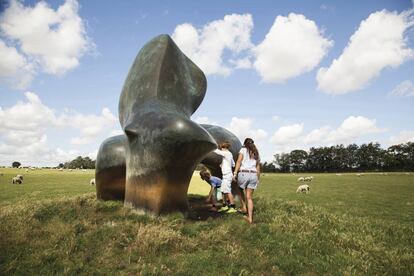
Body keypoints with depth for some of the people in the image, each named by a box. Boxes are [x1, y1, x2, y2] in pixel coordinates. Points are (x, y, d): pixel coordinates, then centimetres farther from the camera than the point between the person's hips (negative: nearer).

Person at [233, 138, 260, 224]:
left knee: (241, 190, 26)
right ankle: (250, 218, 1)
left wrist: (235, 173, -12)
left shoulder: (243, 150, 6)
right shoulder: (256, 153, 19)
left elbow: (239, 161, -8)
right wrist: (258, 179, 20)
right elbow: (258, 168, 16)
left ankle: (244, 207, 26)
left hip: (243, 173, -4)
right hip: (253, 175, 4)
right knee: (249, 197, 6)